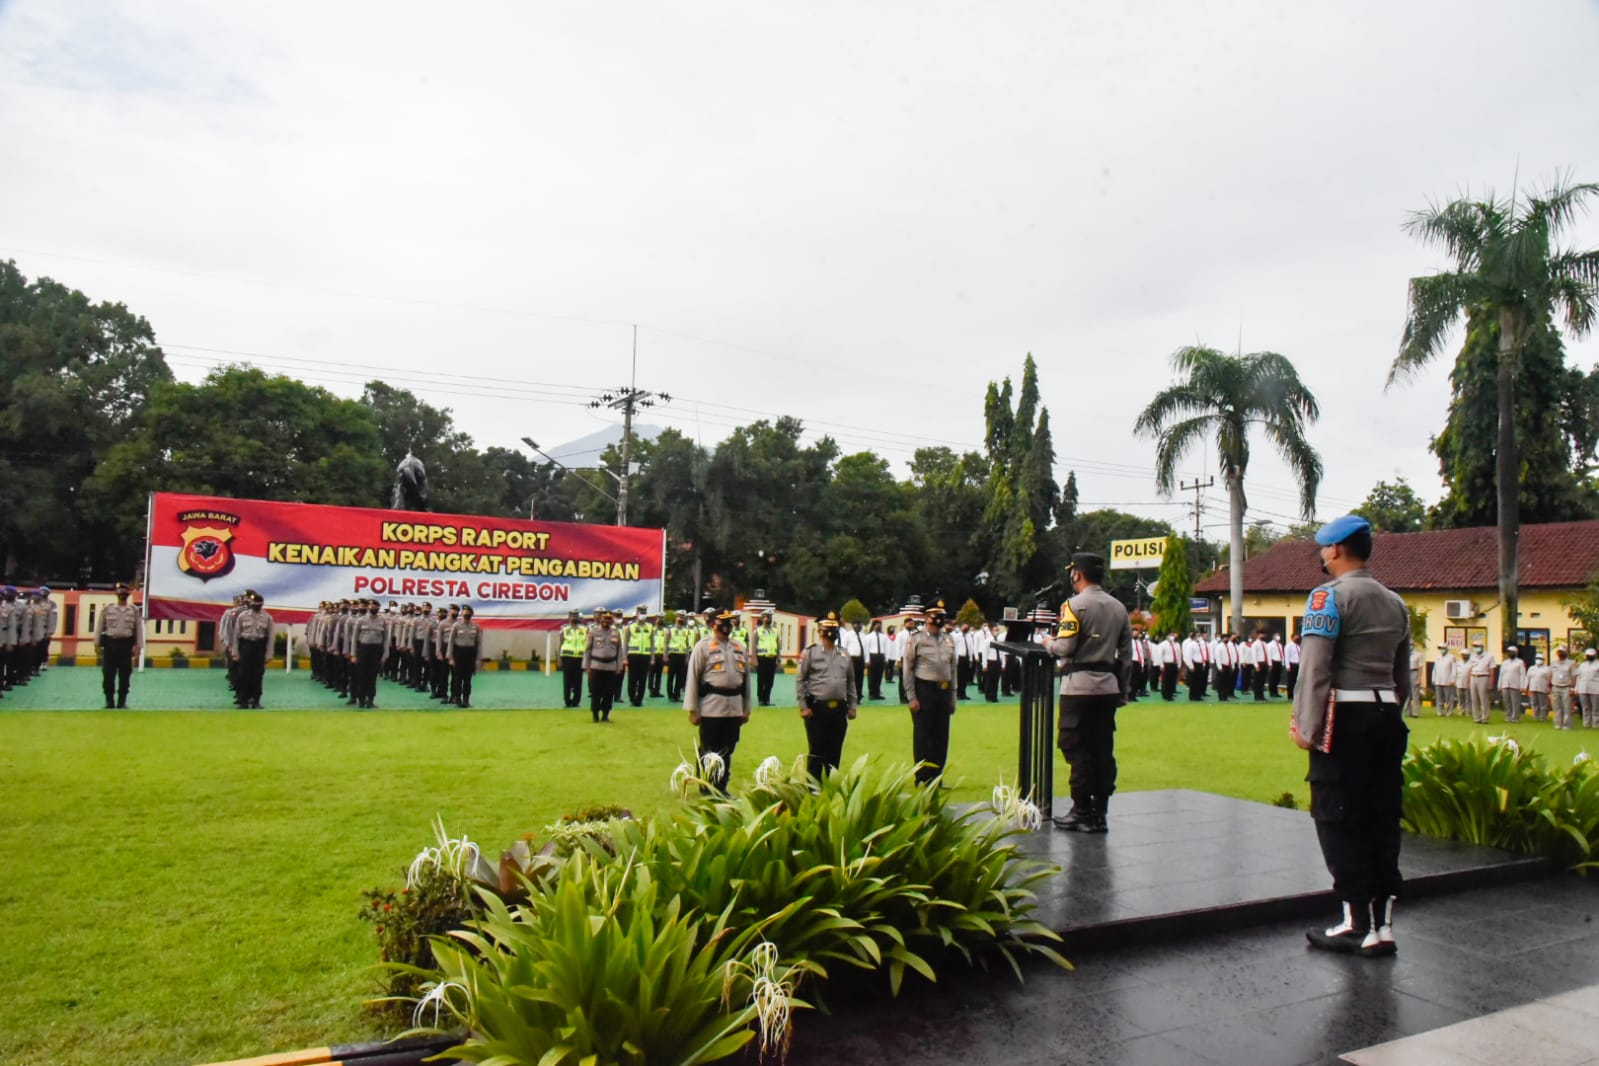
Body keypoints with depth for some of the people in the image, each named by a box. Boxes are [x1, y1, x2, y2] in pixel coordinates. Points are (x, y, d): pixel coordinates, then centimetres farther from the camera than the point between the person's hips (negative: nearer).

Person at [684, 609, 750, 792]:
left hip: (734, 707, 5)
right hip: (711, 707, -5)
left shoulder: (740, 648, 12)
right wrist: (693, 710, -9)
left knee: (727, 750, 11)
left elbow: (746, 677, 15)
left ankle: (721, 788, 23)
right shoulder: (703, 646, -4)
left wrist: (746, 708, 13)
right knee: (708, 751, 4)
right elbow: (693, 679, -6)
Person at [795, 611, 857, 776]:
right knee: (816, 751, 2)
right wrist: (803, 707, -9)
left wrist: (852, 706, 9)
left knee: (835, 752, 11)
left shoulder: (844, 655, 10)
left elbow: (851, 682, 14)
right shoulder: (810, 653, -4)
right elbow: (800, 681, -5)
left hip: (839, 709, 4)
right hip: (817, 708, -4)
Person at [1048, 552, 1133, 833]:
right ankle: (1100, 814, 12)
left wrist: (1049, 643, 6)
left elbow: (1065, 647, -15)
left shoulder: (1075, 604, -9)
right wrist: (1123, 690, 18)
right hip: (1108, 686, 7)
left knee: (1077, 748, -1)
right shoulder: (1118, 607, 12)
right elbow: (1126, 653, 13)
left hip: (1080, 685, -7)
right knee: (1104, 749, 8)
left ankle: (1082, 812, -1)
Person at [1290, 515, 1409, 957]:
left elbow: (1315, 667, -15)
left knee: (1339, 821, 0)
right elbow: (1403, 676, 18)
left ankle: (1359, 925, 3)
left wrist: (1306, 727, -12)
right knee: (1382, 818, 10)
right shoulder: (1395, 603, 15)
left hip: (1344, 717, -7)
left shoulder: (1329, 596, -8)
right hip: (1386, 716, 8)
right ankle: (1383, 924, 16)